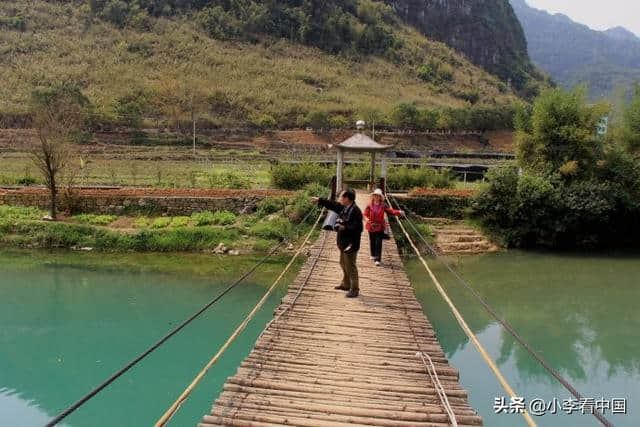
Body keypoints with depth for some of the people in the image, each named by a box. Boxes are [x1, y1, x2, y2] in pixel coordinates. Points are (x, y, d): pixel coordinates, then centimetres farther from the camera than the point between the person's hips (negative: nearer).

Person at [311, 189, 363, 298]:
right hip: (344, 243, 10)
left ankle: (354, 289, 9)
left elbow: (357, 228, -27)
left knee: (350, 266, -2)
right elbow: (332, 205, 20)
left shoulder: (356, 212, -23)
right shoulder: (344, 208, 5)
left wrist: (344, 228, -23)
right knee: (344, 264, 23)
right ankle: (346, 284, 40)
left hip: (351, 244, -10)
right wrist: (319, 200, 24)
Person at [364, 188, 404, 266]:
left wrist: (399, 212, -27)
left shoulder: (383, 205, -4)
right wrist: (366, 218, -24)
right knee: (372, 242, 15)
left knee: (378, 243, -6)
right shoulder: (369, 205, -2)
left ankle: (378, 259, -5)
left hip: (380, 227, -2)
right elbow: (365, 214, -1)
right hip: (371, 226, 2)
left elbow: (390, 211, -11)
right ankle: (373, 255, 37)